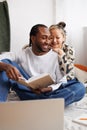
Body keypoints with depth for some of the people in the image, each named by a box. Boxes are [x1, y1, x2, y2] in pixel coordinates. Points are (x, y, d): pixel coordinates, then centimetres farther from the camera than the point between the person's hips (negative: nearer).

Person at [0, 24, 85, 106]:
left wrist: (48, 89, -23)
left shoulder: (56, 56, 1)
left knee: (79, 88, -27)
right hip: (28, 92, 0)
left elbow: (62, 83, -2)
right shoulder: (22, 54, 2)